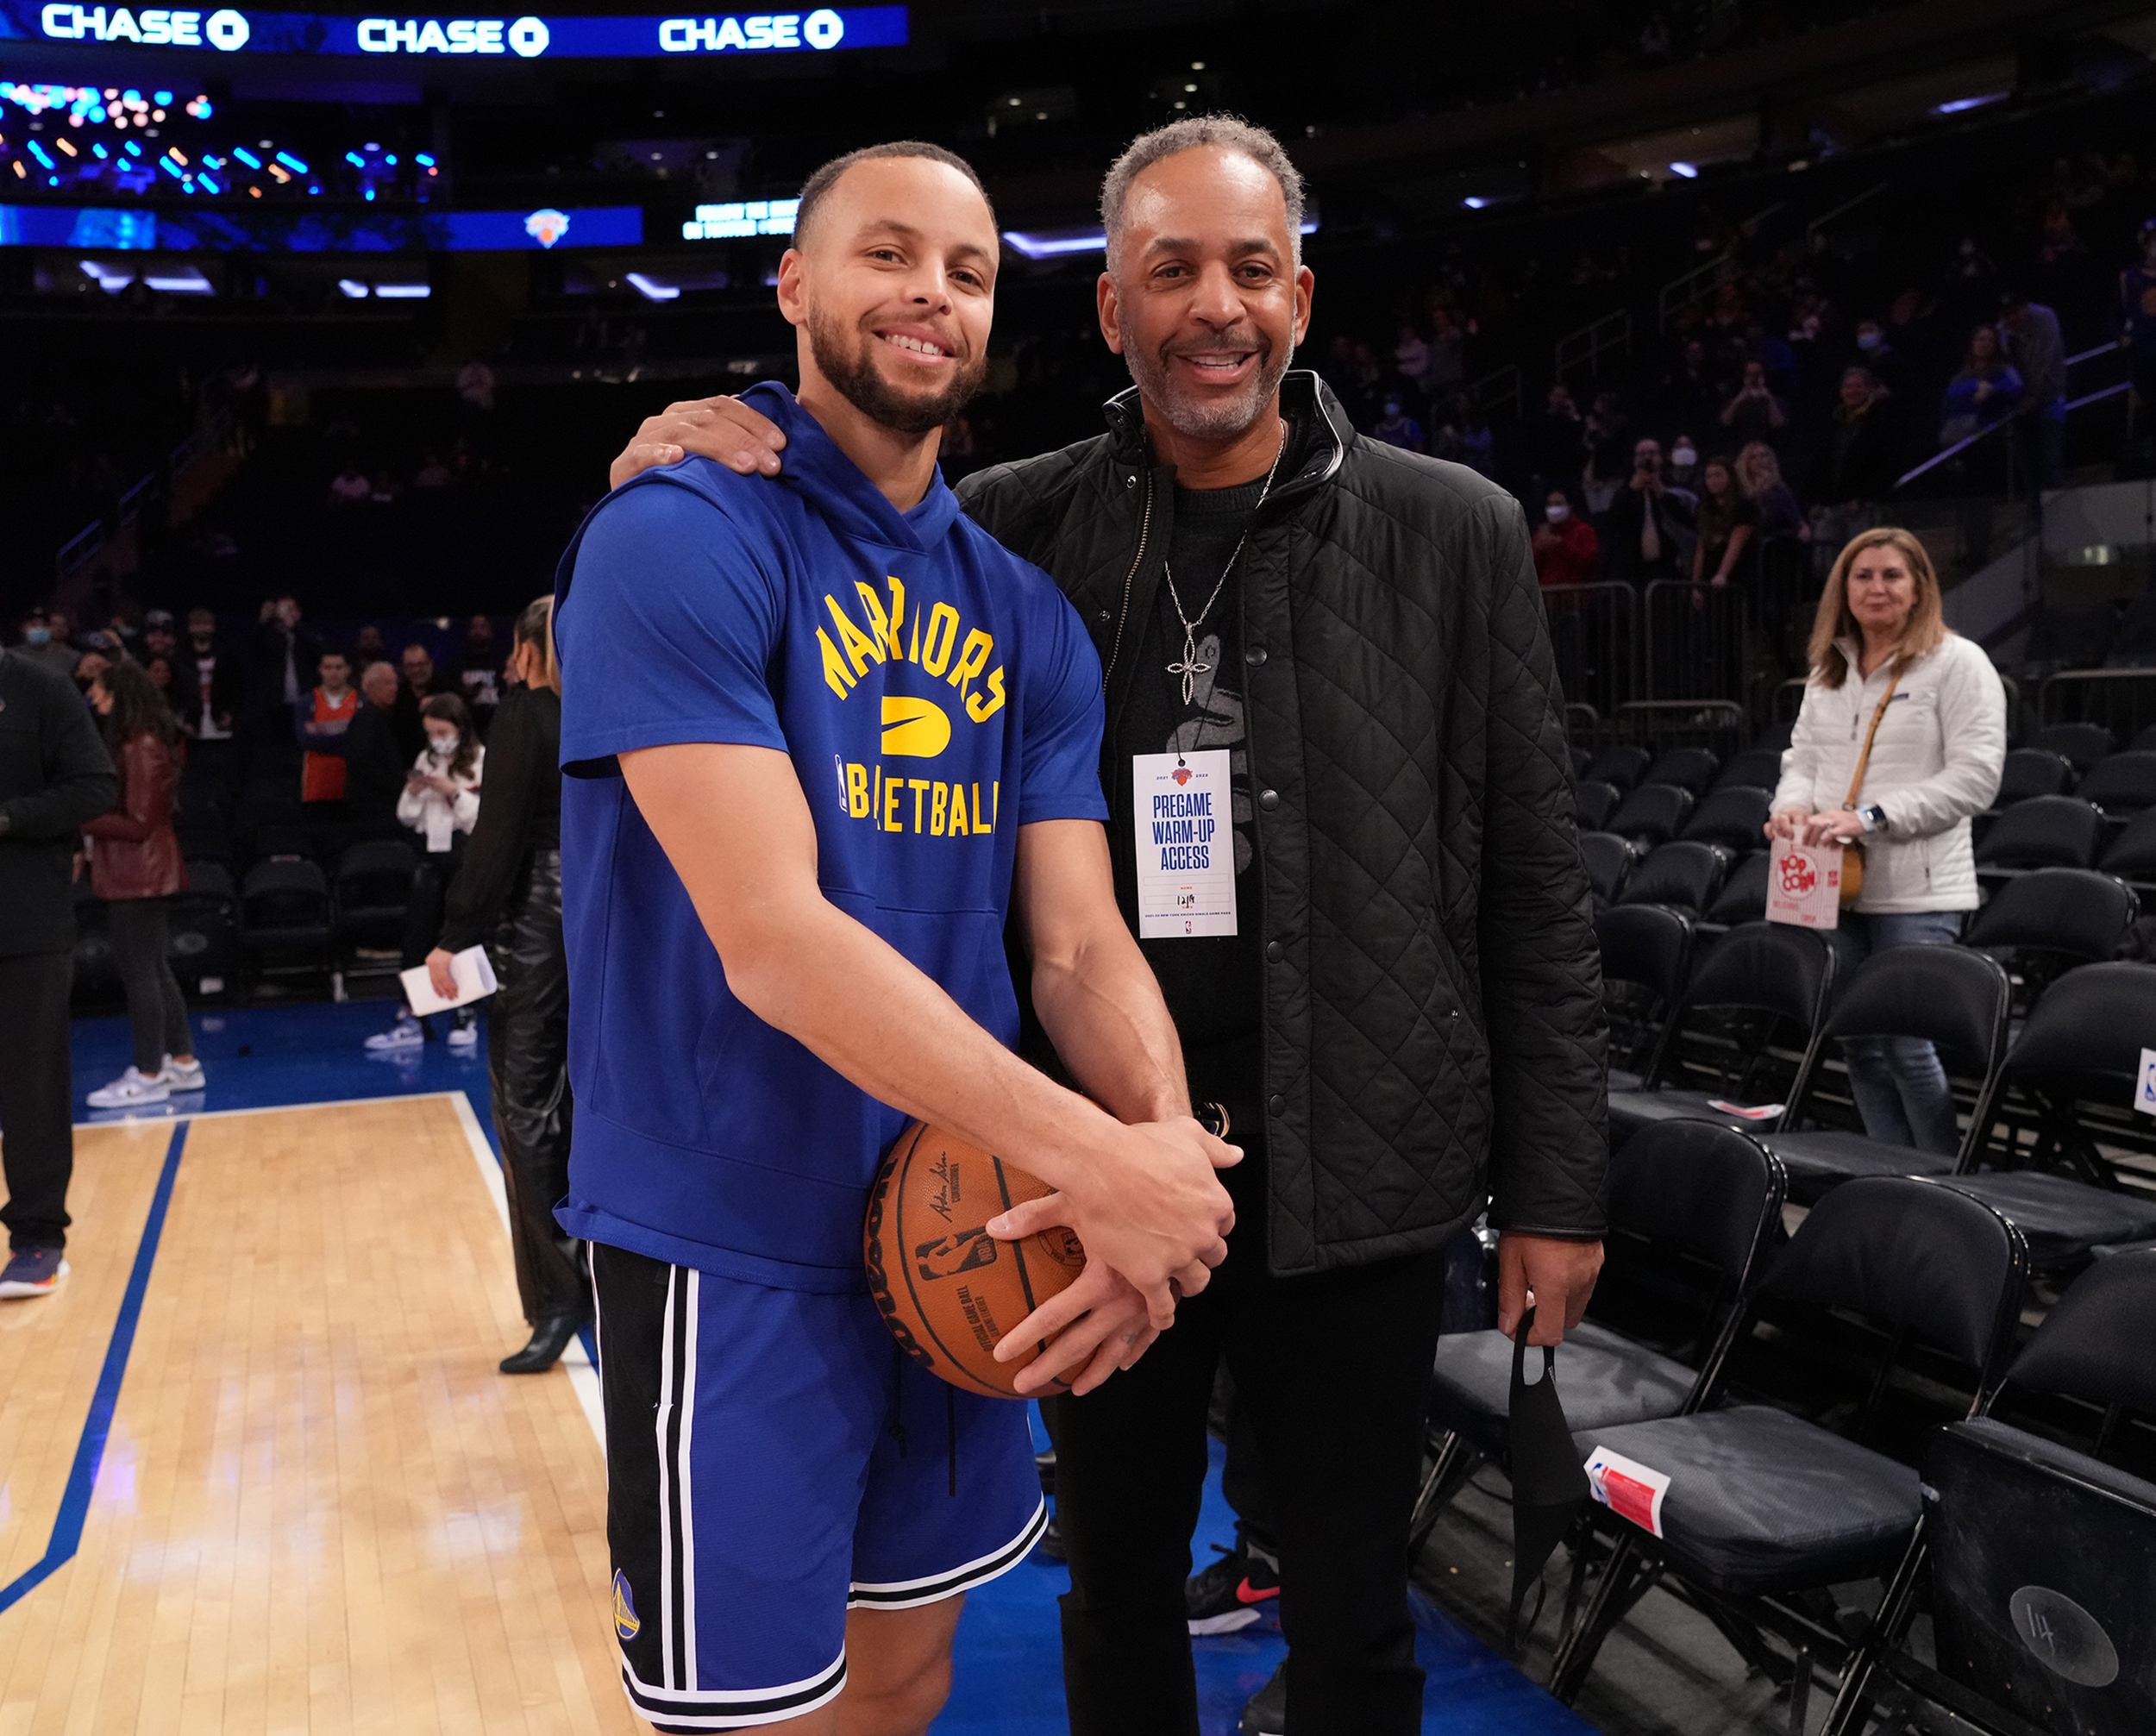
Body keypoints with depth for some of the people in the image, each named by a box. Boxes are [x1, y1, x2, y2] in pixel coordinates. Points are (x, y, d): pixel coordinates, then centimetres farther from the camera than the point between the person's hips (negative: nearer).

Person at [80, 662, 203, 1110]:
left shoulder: (140, 748, -17)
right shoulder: (138, 742, 12)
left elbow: (137, 824, -18)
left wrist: (79, 820, -16)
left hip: (136, 876, -10)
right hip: (139, 874, 10)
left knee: (138, 972, -3)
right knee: (153, 969, 14)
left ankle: (148, 1076, 4)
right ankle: (182, 1062, 21)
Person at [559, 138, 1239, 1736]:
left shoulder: (1026, 614, 8)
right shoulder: (683, 540, -13)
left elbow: (1080, 943, 2)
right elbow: (770, 939, -23)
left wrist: (1166, 1147, -18)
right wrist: (1093, 1157, -25)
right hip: (737, 1246, -6)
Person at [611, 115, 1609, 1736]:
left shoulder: (1453, 532, -2)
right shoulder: (1014, 526, 0)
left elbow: (1531, 886, 0)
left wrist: (1555, 1187, 0)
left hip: (1351, 1179, -1)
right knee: (1116, 1590, 20)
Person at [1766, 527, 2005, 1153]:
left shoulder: (1958, 663, -4)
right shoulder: (1829, 669, 15)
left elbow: (1975, 776, -12)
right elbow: (1802, 755, 18)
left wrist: (1869, 817, -19)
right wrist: (1792, 805, -5)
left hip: (1916, 894, -6)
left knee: (1908, 1045, -6)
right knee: (1860, 1044, 10)